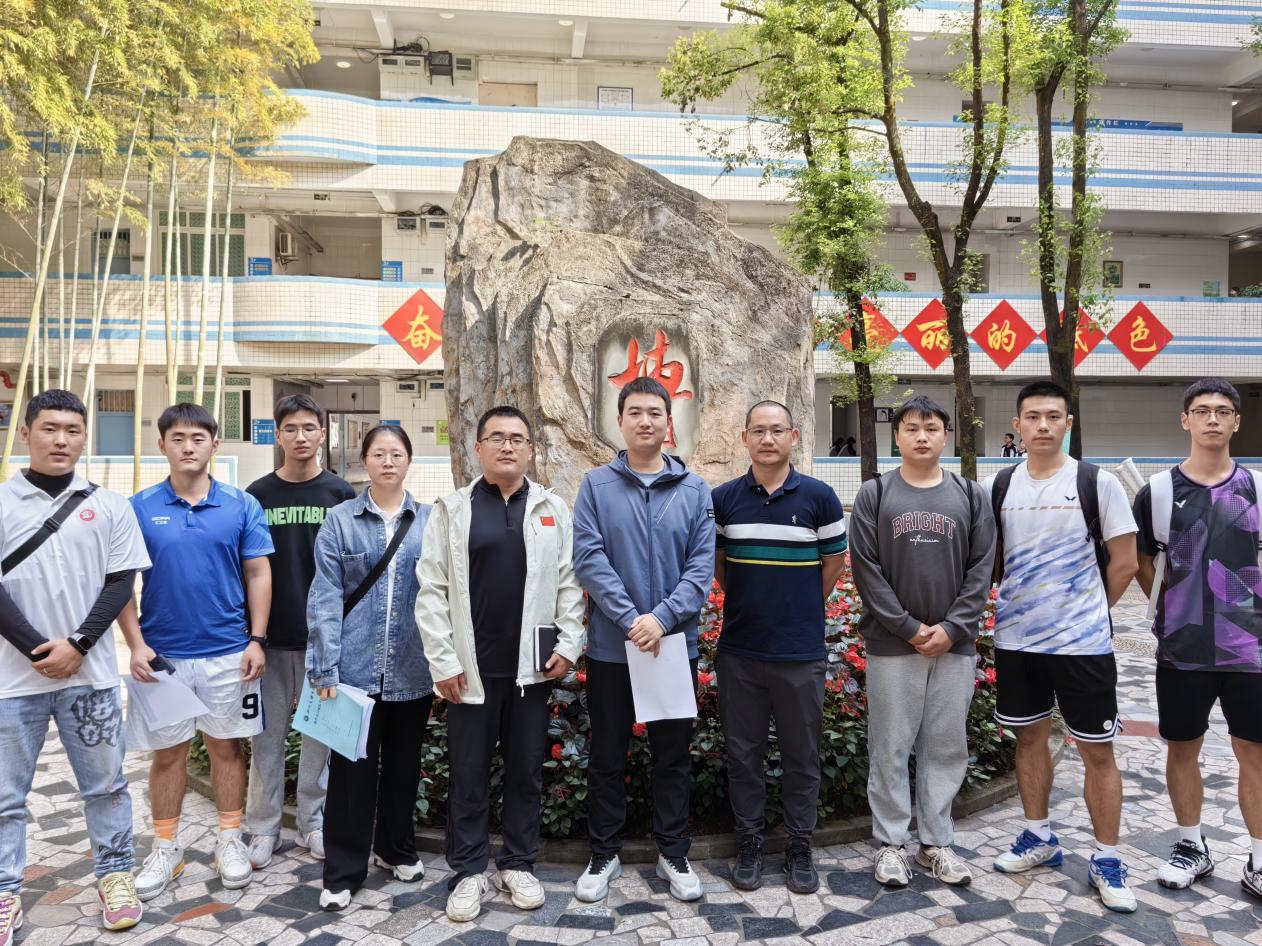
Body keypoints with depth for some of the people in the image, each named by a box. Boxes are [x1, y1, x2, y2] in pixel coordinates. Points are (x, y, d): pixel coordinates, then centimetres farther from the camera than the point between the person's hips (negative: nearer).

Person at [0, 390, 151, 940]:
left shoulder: (109, 506, 4)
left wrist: (77, 644, -10)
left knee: (105, 784, 10)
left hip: (89, 671, 1)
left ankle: (115, 875, 25)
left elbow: (121, 583, 0)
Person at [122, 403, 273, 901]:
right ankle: (166, 849, 27)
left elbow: (258, 574, 0)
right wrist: (136, 645, -7)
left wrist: (257, 641, -5)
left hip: (229, 652, 0)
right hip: (162, 653, 1)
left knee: (227, 746, 10)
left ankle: (230, 840, 26)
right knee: (167, 752, 11)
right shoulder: (140, 507, -1)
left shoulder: (241, 505, -2)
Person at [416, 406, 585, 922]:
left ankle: (519, 864, 27)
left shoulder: (553, 509, 5)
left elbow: (569, 583, 4)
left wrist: (569, 644, -4)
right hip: (472, 667, -1)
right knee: (468, 772, 8)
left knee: (527, 768, 11)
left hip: (533, 665, 1)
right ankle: (468, 871, 22)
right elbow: (432, 590, -2)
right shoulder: (451, 510, 1)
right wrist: (443, 661, -7)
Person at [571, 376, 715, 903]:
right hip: (610, 646, -1)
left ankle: (674, 854, 29)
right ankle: (603, 855, 27)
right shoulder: (596, 485, -1)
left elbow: (702, 565, -5)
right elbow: (588, 558, -10)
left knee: (673, 755, 12)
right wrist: (631, 619, -19)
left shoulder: (694, 490, 2)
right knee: (607, 755, 11)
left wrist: (663, 617, -18)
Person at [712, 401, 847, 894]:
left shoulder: (819, 497, -3)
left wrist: (801, 610, 9)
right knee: (743, 753, 10)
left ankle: (800, 847, 25)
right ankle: (749, 843, 25)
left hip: (801, 651, -1)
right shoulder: (723, 498, 1)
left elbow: (834, 562, 6)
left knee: (801, 755, 10)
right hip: (739, 650, 1)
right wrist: (749, 603, 8)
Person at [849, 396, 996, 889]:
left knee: (947, 748, 10)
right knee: (890, 748, 5)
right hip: (891, 645, -2)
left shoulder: (971, 496, 7)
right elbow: (866, 569, -5)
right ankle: (891, 842, 18)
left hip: (955, 645, 2)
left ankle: (937, 842, 23)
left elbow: (981, 569, 3)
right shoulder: (874, 495, 1)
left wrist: (953, 628, -8)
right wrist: (909, 628, -11)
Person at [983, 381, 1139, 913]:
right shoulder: (997, 487, 2)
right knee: (1030, 737, 15)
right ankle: (1039, 838, 31)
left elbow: (1124, 563, -2)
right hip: (1015, 640, 3)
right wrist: (1015, 605, 2)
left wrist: (1089, 611, 3)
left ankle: (1106, 861, 20)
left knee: (1097, 750, 6)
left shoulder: (1098, 484, -7)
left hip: (1083, 644, -3)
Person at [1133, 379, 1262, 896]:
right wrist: (1172, 606, 2)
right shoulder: (1158, 490, 0)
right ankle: (1192, 847, 27)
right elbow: (1141, 560, 9)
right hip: (1182, 648, 0)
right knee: (1182, 748, 10)